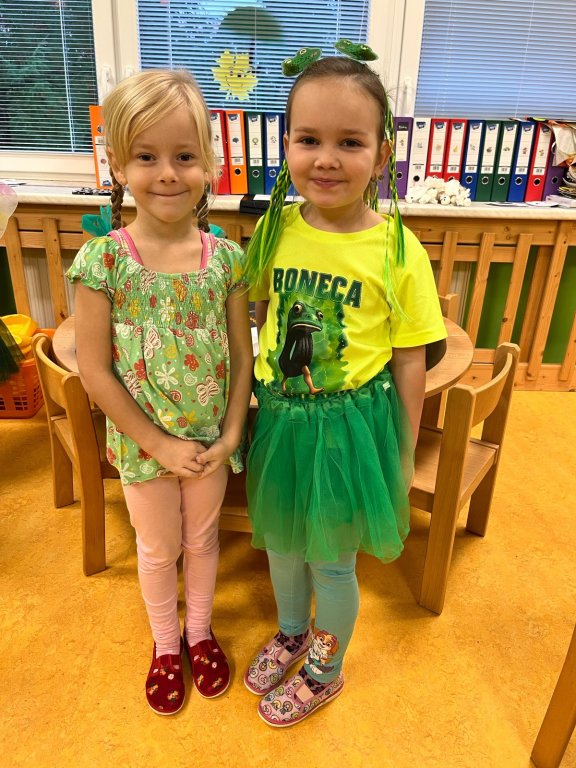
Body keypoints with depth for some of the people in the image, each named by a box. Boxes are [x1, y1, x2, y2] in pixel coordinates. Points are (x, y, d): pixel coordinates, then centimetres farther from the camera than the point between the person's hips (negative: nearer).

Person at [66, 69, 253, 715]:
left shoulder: (226, 258, -10)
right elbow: (95, 372, -14)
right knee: (157, 549, 21)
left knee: (201, 539, 23)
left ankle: (199, 630, 51)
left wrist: (230, 436, -10)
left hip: (212, 441, 2)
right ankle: (165, 643, 49)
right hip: (143, 442, -1)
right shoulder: (102, 260, -17)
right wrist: (161, 444, -13)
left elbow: (242, 357, -5)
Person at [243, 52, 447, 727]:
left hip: (353, 424, -4)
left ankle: (325, 671, 46)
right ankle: (291, 633, 55)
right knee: (281, 542, 23)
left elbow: (410, 362, -8)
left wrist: (403, 456, -2)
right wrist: (255, 402, 6)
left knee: (332, 560, 14)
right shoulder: (275, 228, -5)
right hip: (280, 416, 4)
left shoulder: (397, 249, -14)